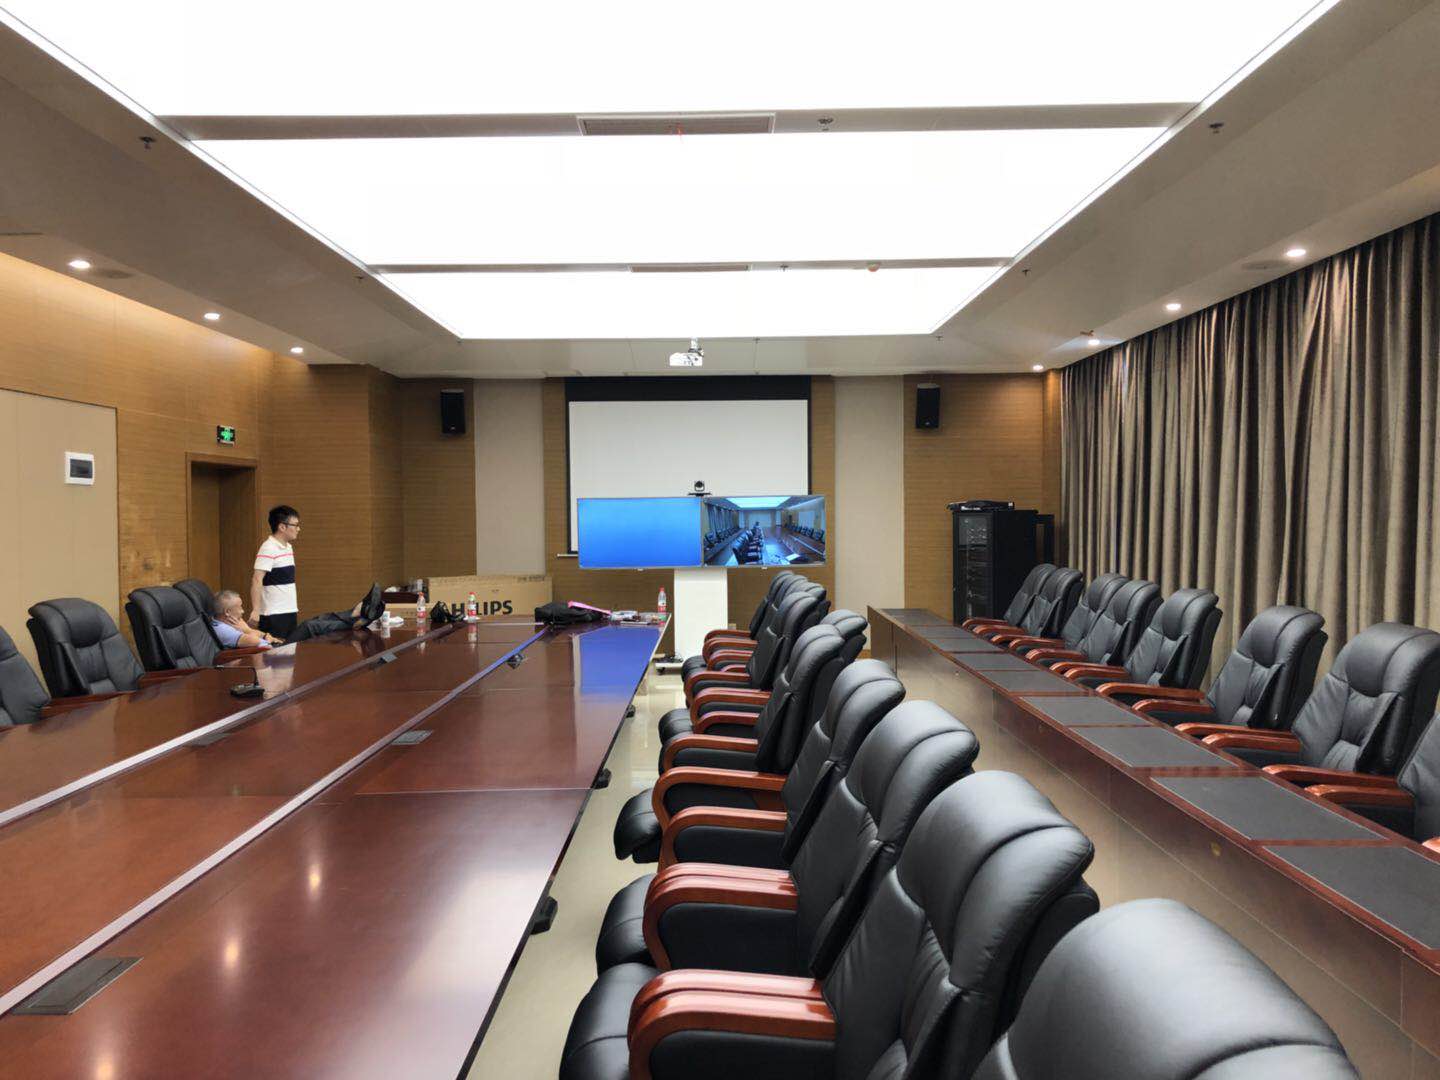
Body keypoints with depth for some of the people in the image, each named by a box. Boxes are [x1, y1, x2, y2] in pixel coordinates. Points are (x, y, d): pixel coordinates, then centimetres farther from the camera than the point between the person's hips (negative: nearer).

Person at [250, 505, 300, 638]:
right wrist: (256, 610, -28)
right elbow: (257, 580, -21)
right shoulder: (268, 549, -14)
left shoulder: (288, 547, 13)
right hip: (273, 615, -8)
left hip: (290, 612, 8)